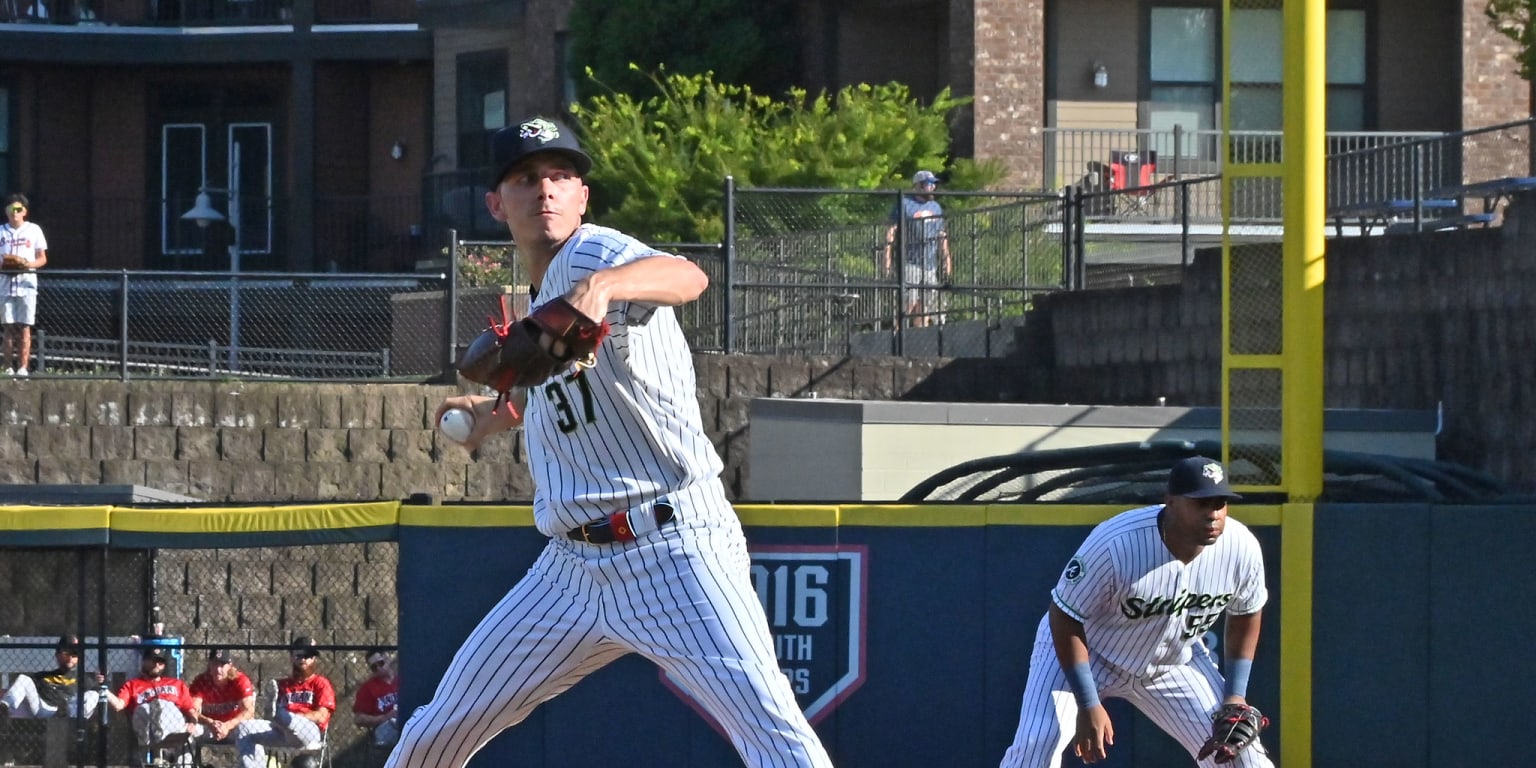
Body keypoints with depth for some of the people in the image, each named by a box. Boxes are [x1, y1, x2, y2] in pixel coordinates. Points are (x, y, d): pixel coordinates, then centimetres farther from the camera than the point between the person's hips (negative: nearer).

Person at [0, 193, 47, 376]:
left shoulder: (33, 230, 8)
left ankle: (23, 366, -6)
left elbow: (42, 258, 8)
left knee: (24, 327, -5)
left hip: (26, 281, -2)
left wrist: (29, 264, -12)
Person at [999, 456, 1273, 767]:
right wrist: (1088, 705, -26)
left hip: (1174, 661, 4)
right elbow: (1064, 617, -25)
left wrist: (1236, 695, -5)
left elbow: (1245, 614, 0)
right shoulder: (1115, 545, -36)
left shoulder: (1242, 548, -21)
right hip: (1086, 651, -4)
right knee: (1037, 742, -23)